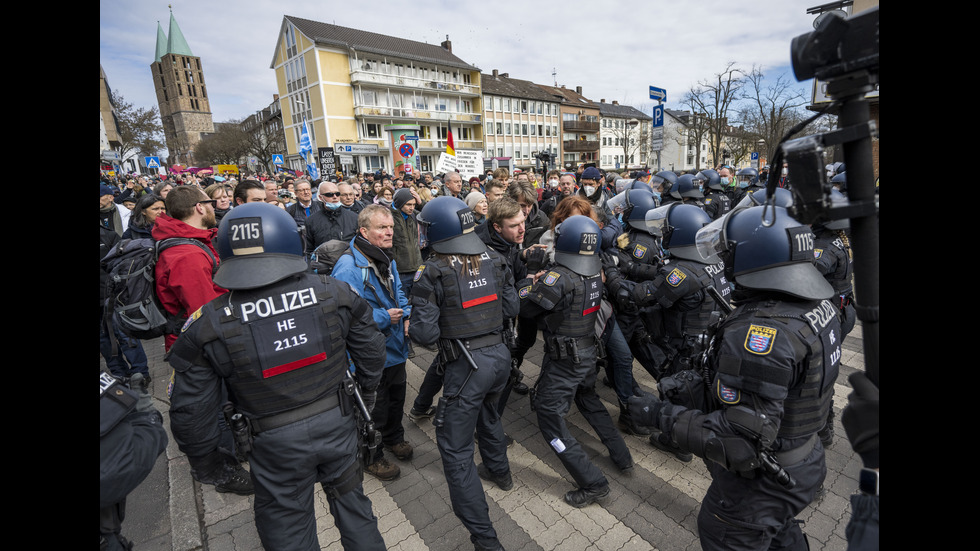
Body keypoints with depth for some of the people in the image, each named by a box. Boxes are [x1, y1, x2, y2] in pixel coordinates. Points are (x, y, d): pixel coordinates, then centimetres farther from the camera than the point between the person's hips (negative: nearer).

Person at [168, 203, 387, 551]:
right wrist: (367, 392, 16)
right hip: (337, 422, 2)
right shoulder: (335, 294, -15)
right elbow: (371, 350, -4)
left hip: (276, 444, -1)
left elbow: (191, 410, -7)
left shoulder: (207, 325, -16)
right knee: (352, 505, 26)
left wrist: (205, 461, 12)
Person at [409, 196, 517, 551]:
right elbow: (511, 308, 5)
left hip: (467, 365, -7)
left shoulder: (432, 272, -15)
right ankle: (499, 472, 58)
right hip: (500, 354, 7)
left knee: (455, 449, 9)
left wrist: (411, 326, 5)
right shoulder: (492, 259, 1)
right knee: (487, 414, 34)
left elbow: (424, 333, -17)